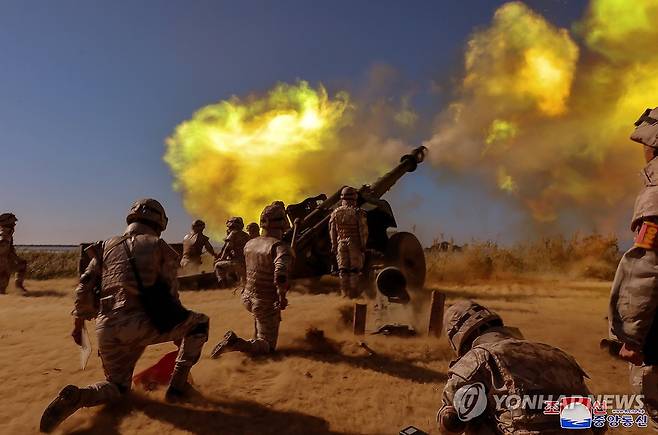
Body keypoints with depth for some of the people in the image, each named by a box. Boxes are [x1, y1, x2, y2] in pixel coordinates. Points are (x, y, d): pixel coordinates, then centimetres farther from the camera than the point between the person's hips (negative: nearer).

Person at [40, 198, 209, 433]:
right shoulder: (159, 247, 7)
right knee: (199, 323, 16)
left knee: (118, 385, 25)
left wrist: (78, 322, 24)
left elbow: (84, 287, 13)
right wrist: (178, 334, 20)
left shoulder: (107, 246, 18)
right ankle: (177, 386, 11)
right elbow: (170, 294, 8)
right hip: (144, 324, -5)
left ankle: (76, 397, -6)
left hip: (107, 330, 5)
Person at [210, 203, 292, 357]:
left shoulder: (250, 244, 0)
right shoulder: (280, 247, -22)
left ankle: (257, 338, 38)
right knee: (267, 347, 6)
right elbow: (280, 274, -38)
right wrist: (282, 297, -23)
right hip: (267, 304, -7)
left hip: (248, 298, 7)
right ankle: (234, 343, -17)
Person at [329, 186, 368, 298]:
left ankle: (345, 293, 10)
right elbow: (363, 231, -6)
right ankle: (353, 292, 4)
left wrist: (334, 246, 14)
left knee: (343, 269, 8)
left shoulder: (335, 212, 5)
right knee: (354, 269, 3)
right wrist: (363, 245, 1)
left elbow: (332, 231, 8)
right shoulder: (358, 212, -5)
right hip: (354, 243, -3)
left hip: (341, 243, 3)